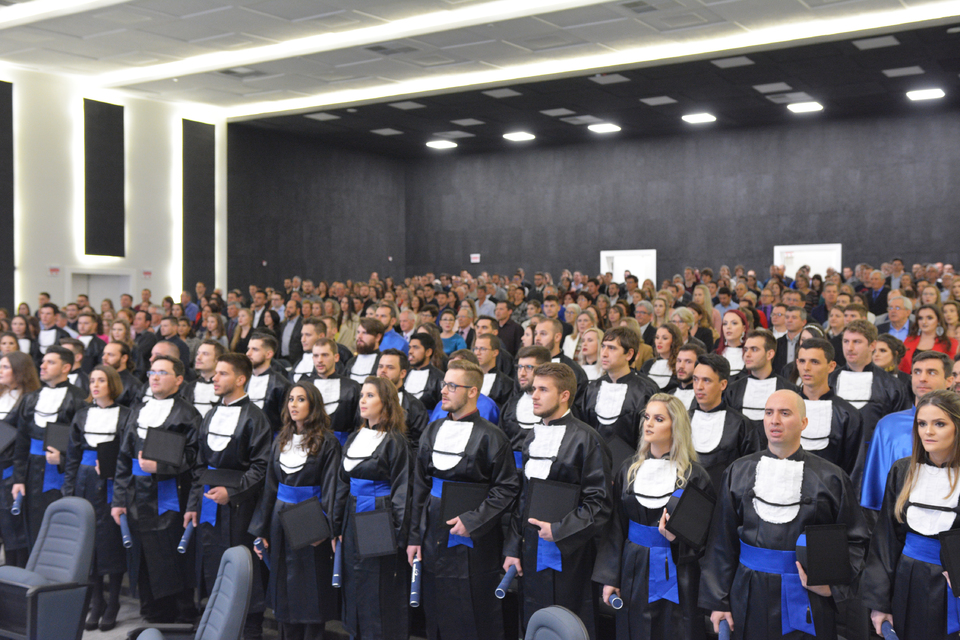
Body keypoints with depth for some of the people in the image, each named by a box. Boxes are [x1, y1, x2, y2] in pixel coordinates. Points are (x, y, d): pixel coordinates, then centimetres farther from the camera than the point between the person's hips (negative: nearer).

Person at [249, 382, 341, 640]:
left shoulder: (327, 443, -7)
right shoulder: (281, 441, 11)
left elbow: (330, 489, -10)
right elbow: (270, 486, 12)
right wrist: (261, 530, 10)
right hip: (281, 520, 5)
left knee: (310, 590, 1)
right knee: (283, 588, 10)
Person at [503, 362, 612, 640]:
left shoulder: (586, 439, -9)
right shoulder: (533, 438, 13)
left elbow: (600, 502, -12)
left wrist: (559, 530, -18)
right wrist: (513, 548, 11)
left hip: (569, 555, -6)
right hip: (533, 553, 6)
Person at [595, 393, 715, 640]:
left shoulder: (694, 475, -5)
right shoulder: (629, 470, 5)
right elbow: (615, 528, 5)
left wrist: (677, 538, -20)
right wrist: (609, 578, 3)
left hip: (677, 576, -3)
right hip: (635, 572, 3)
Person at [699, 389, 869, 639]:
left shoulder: (830, 477, 1)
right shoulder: (738, 472, 6)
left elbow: (853, 540, 4)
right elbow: (722, 541, 6)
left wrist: (832, 584, -10)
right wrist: (717, 602, 4)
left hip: (808, 602, -1)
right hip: (752, 598, 1)